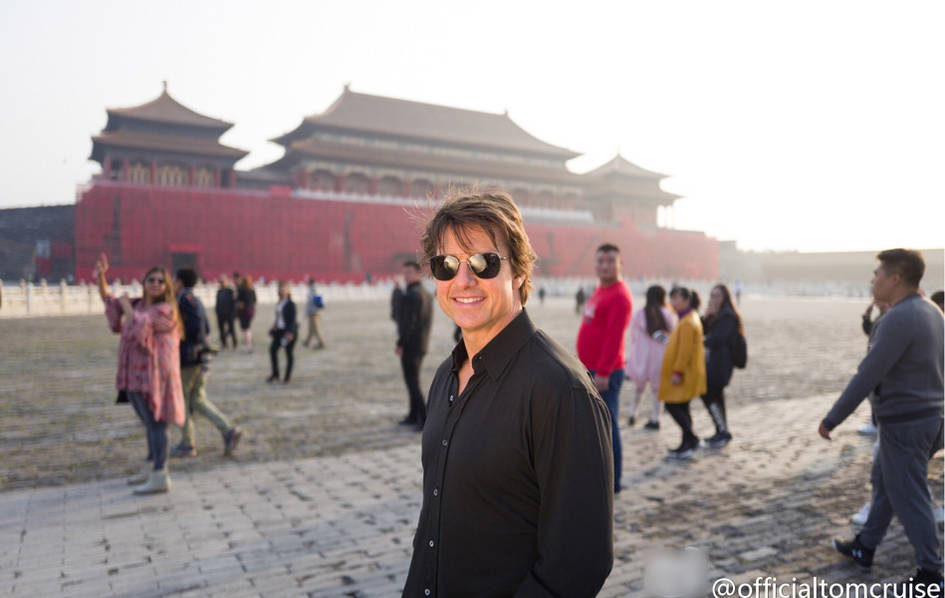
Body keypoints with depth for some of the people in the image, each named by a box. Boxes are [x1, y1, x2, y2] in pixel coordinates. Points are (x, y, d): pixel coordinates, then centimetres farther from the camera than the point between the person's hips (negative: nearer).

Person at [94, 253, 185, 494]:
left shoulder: (165, 310, -12)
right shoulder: (138, 304, 12)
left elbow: (138, 325, -22)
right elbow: (108, 301, 24)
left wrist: (127, 306, -5)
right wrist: (101, 276, 12)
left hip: (152, 376, -8)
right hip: (135, 377, 8)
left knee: (155, 423, -6)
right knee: (150, 423, 19)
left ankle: (160, 478, -2)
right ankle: (150, 469, 32)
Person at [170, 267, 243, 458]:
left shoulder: (185, 299, -12)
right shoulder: (196, 300, 15)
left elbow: (196, 327, -23)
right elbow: (206, 329, 21)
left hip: (187, 357, -8)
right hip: (201, 356, 8)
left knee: (182, 399, 5)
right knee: (198, 400, 10)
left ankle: (187, 445, 14)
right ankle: (228, 431, -3)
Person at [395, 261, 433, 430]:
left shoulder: (411, 295, -17)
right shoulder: (427, 294, 13)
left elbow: (409, 322, -21)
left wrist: (400, 343, -14)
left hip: (410, 345, -10)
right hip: (422, 344, 10)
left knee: (412, 382, -4)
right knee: (413, 380, 18)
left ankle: (424, 419, -4)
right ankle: (413, 416, 26)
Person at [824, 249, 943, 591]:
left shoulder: (898, 319, -23)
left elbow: (867, 376, -23)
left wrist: (832, 419, -16)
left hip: (904, 423, -10)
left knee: (908, 498, 4)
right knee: (883, 482, 21)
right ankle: (864, 548, 35)